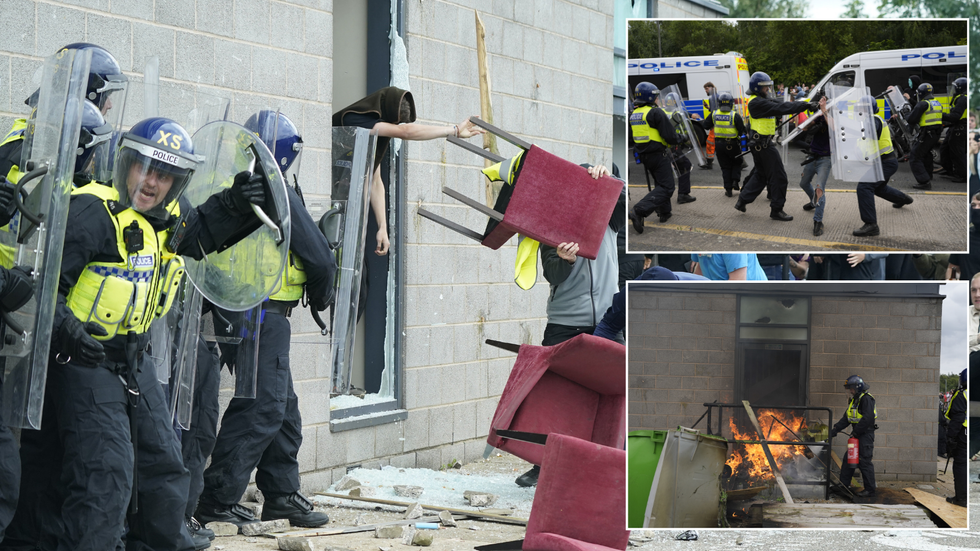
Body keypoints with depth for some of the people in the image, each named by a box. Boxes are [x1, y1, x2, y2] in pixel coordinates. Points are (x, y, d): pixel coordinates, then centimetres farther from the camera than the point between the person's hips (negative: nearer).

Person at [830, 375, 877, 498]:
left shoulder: (866, 399, -14)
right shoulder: (854, 400, 18)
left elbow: (868, 418, -24)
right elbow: (846, 419, 19)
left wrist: (856, 431, -20)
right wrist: (835, 430, 10)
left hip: (866, 434, -10)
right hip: (857, 435, 10)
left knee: (864, 462, -8)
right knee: (848, 459, 13)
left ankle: (870, 490, -4)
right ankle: (844, 484, 22)